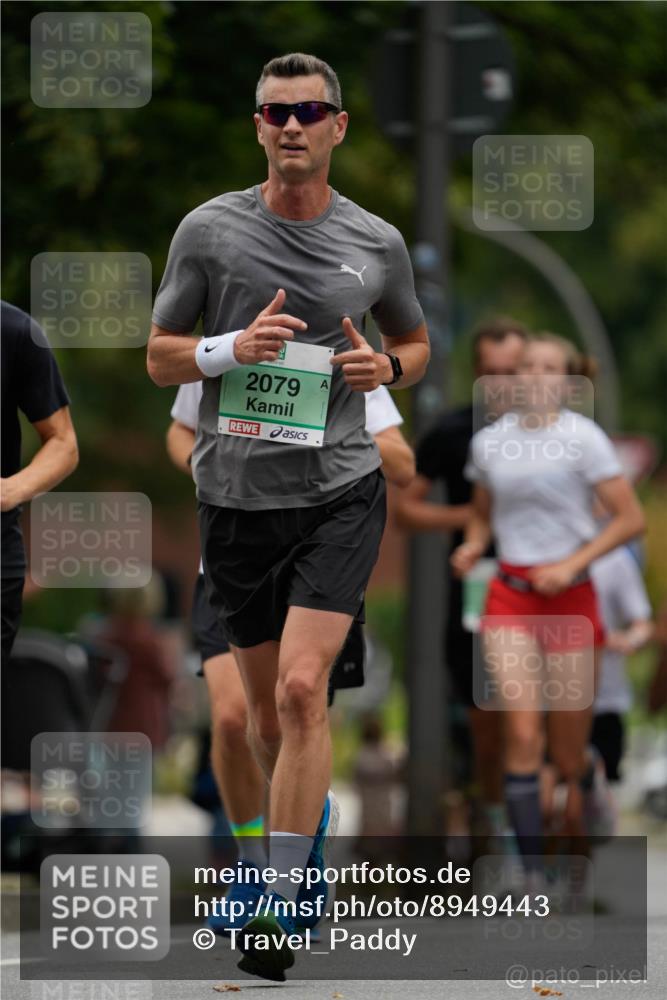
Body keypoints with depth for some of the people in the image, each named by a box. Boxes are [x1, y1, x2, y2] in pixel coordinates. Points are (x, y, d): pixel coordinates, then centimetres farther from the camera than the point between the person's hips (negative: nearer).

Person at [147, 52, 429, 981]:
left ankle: (282, 902, -14)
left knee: (302, 689, -17)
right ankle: (312, 817, 43)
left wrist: (387, 367, -4)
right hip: (237, 495, 1)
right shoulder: (210, 229, 0)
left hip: (340, 493, -1)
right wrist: (232, 348, -15)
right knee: (268, 712, 12)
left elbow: (415, 341, 20)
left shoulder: (377, 242, 3)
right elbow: (160, 355, 5)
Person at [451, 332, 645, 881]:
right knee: (523, 735, -13)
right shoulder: (489, 440, 6)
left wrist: (571, 564, -16)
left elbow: (631, 518, -6)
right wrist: (472, 546, 0)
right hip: (510, 596, 2)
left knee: (570, 757, 3)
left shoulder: (583, 438, -6)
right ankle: (533, 873, -13)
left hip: (569, 595, -2)